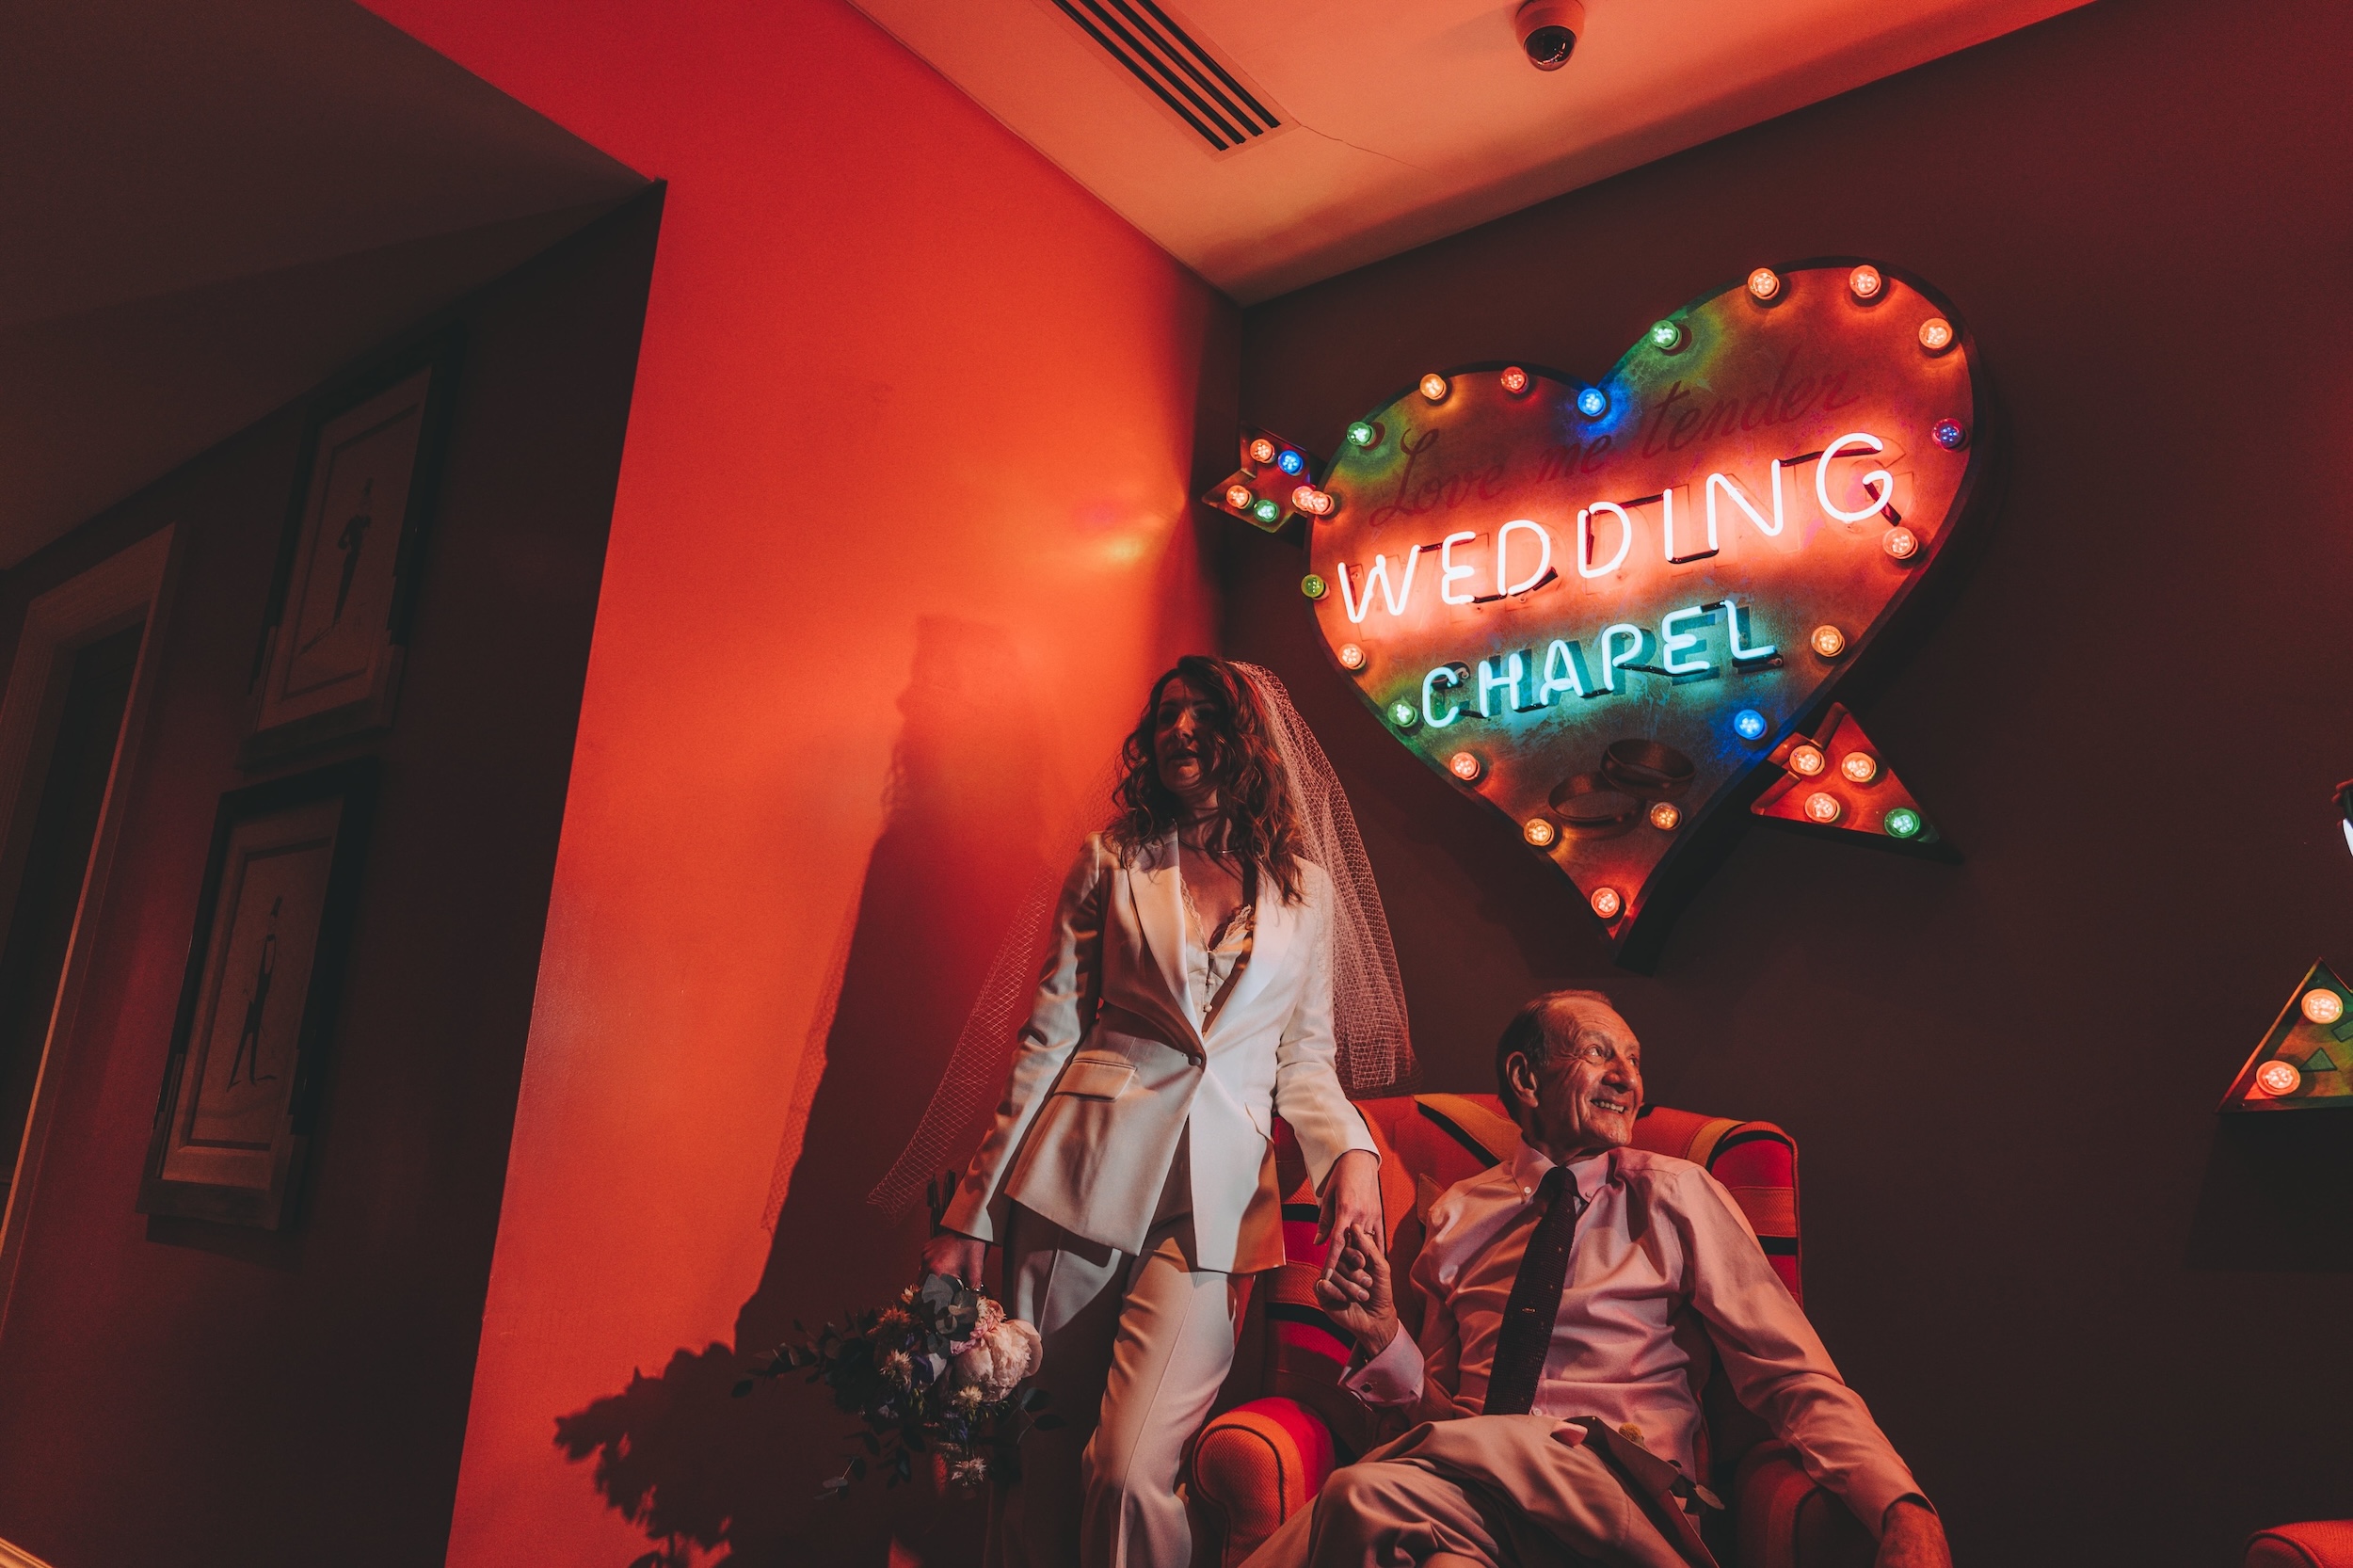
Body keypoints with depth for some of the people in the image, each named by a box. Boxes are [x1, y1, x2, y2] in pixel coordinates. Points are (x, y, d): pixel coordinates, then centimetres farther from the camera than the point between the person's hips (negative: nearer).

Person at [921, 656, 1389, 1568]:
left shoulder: (1304, 889, 11)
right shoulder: (1111, 860, 8)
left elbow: (1304, 1057, 14)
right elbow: (1050, 1038, 6)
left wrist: (1350, 1153, -7)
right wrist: (973, 1208, 2)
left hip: (1217, 1194, 0)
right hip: (1083, 1172, 1)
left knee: (1130, 1474, -13)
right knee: (1040, 1468, 6)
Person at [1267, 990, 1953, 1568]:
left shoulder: (1677, 1197, 7)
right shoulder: (1458, 1216, 14)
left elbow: (1796, 1380, 1)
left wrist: (1905, 1509, -18)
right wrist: (1385, 1342, -4)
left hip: (1623, 1498, -2)